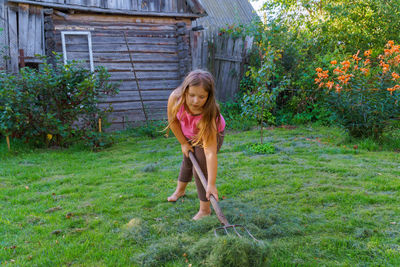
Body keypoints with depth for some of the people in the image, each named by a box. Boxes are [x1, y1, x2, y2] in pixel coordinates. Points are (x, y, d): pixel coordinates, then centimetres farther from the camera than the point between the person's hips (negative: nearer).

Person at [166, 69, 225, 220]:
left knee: (200, 168, -12)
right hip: (189, 134, 5)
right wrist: (183, 143, -9)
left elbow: (210, 153, -47)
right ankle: (180, 190, 51)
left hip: (212, 134, -5)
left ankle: (205, 209, 5)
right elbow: (173, 121, -16)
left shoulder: (208, 117, -46)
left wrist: (211, 184, -49)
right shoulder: (175, 98, -38)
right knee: (188, 160, 24)